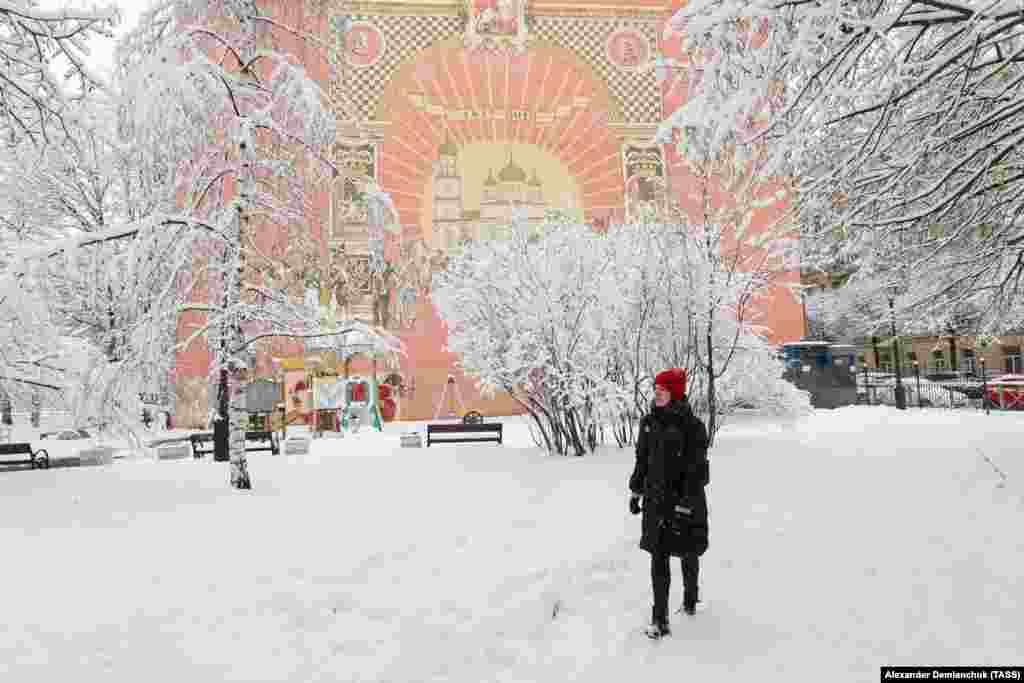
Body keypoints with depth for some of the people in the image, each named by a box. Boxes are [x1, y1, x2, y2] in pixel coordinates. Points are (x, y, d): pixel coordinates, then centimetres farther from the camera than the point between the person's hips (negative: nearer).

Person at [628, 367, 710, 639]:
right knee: (658, 558, 1)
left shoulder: (692, 426, -15)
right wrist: (636, 490, 13)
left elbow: (696, 469, -16)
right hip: (656, 500, 4)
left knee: (688, 554, 15)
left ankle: (690, 598, 42)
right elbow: (642, 459, 13)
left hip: (685, 501, -4)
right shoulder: (649, 422, 3)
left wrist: (684, 504, -19)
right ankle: (660, 620, 6)